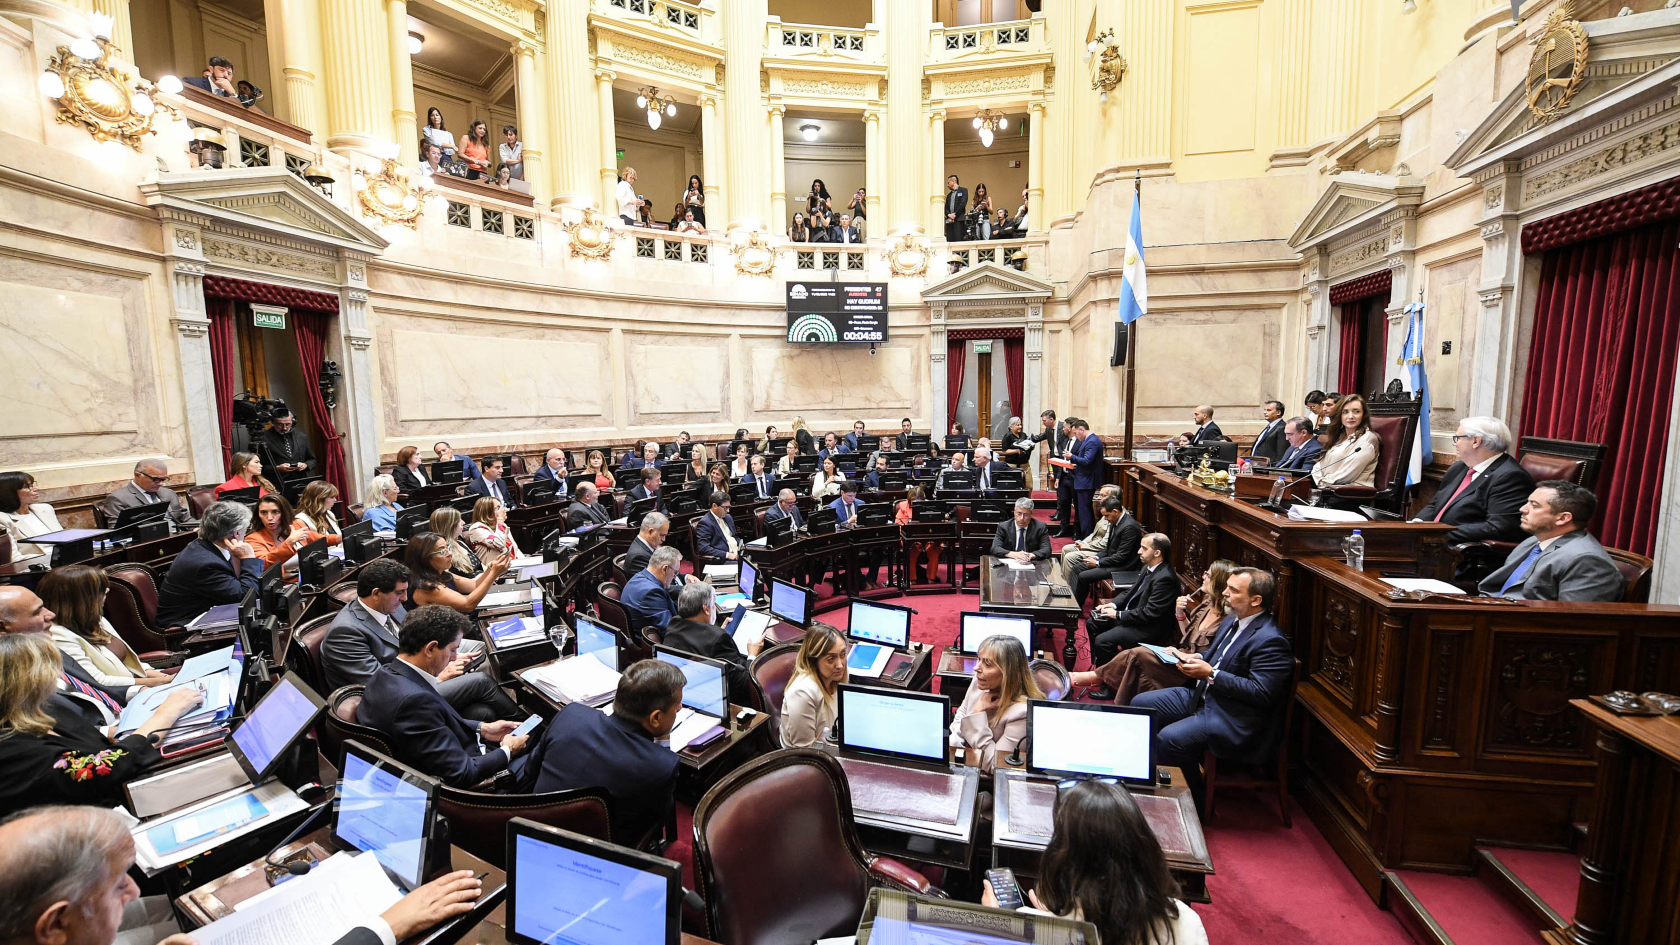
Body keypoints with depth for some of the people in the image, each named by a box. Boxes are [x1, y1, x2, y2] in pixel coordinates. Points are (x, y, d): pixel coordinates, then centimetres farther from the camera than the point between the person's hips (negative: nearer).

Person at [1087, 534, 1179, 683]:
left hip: (1149, 628, -10)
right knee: (1092, 623, 10)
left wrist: (1118, 614, -19)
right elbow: (1132, 591, 16)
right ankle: (1099, 667, 21)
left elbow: (1150, 613, -26)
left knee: (1102, 641, -22)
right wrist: (1114, 604, 0)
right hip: (1131, 613, 10)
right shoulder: (1149, 568, 4)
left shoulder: (1165, 578, -26)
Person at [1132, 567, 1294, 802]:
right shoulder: (1232, 621, 8)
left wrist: (1211, 674, -25)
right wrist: (1195, 658, 1)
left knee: (1168, 738, -25)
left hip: (1232, 719, -10)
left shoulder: (1271, 641, -21)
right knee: (1141, 704, 3)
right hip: (1202, 695, 10)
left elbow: (1262, 693, -26)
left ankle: (1198, 799, 0)